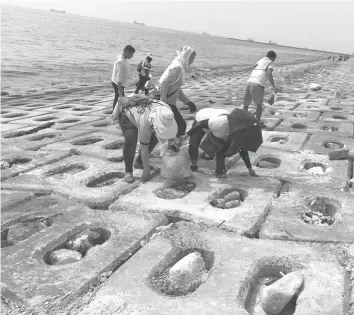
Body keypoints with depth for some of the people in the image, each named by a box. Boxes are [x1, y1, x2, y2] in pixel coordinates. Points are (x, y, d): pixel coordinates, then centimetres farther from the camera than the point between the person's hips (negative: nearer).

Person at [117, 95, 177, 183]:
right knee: (130, 141, -28)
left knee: (154, 138, 1)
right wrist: (146, 170, -22)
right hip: (126, 116, -7)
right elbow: (144, 149, -30)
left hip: (137, 111, 7)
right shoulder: (144, 123, -42)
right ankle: (128, 171, -12)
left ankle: (138, 162, 19)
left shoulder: (166, 110, -29)